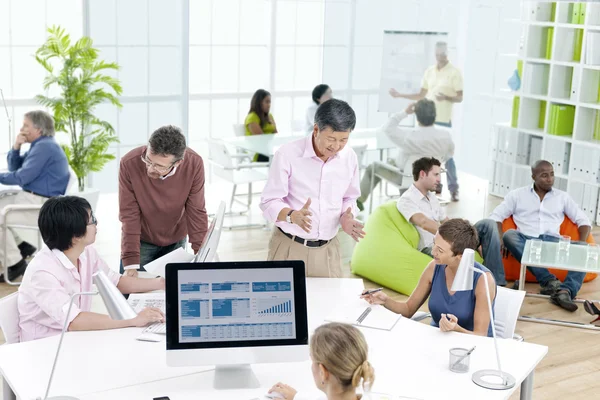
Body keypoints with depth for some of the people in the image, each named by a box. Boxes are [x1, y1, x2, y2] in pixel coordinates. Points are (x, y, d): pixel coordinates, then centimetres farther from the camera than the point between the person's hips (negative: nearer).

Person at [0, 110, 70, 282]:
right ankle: (21, 245, 14)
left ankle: (15, 263, -7)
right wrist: (16, 148, 3)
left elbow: (21, 177, -20)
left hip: (41, 205, -11)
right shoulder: (41, 145, 16)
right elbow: (15, 168, 19)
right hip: (32, 198, 11)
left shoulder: (44, 147, -17)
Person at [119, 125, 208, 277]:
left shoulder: (194, 164, -26)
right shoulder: (129, 164, -28)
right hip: (141, 241, -1)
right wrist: (130, 263, -26)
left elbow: (196, 212, -18)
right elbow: (129, 215, -23)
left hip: (176, 241, 1)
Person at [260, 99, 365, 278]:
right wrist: (293, 216, -31)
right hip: (290, 247, -3)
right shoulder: (287, 154, -15)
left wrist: (346, 218, -9)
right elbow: (269, 203, -12)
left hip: (328, 249, 4)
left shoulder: (349, 157, -1)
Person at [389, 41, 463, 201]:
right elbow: (421, 95, 16)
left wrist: (446, 97, -26)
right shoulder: (429, 71, 10)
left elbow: (460, 98, -6)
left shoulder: (455, 72, -5)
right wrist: (399, 95, 10)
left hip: (443, 119, -5)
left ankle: (454, 189, 1)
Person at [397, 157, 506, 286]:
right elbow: (424, 223, -26)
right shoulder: (406, 200, -9)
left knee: (488, 224, -4)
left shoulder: (432, 197, 20)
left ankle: (496, 282, -14)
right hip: (431, 248, -9)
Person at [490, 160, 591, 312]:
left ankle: (565, 291, -50)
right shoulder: (517, 195, 13)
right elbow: (496, 217, 7)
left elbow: (584, 221, 15)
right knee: (509, 235, -34)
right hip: (526, 241, -1)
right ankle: (549, 281, -40)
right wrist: (501, 240, -13)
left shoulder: (563, 197, 17)